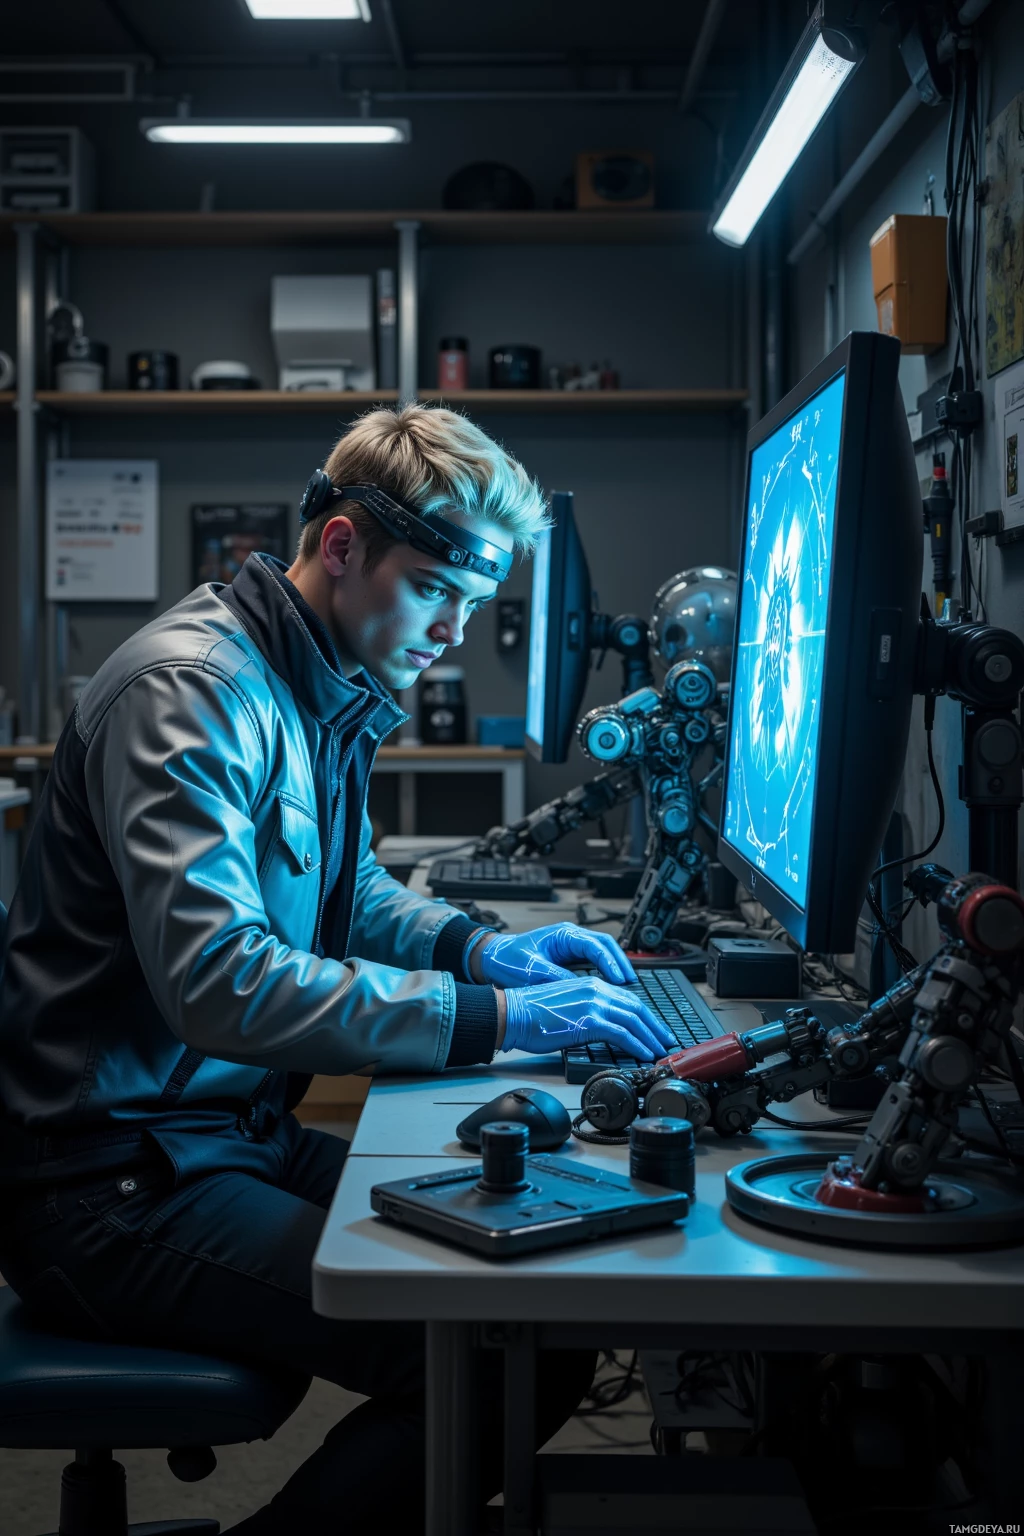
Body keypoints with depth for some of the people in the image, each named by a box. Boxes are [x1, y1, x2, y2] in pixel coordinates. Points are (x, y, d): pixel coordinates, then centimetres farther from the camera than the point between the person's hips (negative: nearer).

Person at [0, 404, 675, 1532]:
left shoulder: (330, 694, 12)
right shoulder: (192, 690, -19)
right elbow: (218, 982, -29)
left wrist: (479, 947, 6)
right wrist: (492, 1017, -26)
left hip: (237, 1133, 10)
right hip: (114, 1180, -10)